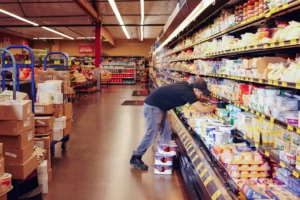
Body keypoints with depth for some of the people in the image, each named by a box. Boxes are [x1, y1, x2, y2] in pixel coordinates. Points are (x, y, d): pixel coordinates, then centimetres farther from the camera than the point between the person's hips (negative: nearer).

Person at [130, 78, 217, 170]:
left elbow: (194, 98, 25)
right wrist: (214, 107, -10)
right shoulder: (187, 92, -25)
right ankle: (136, 158, 6)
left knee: (167, 133, 10)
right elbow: (202, 109, -27)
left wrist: (204, 98, 9)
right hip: (152, 107, -10)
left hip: (160, 107, 10)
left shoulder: (187, 86, 1)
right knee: (151, 135, -6)